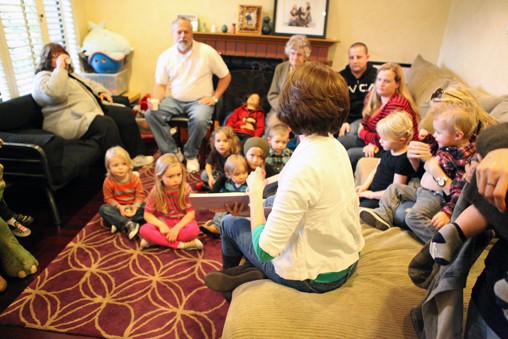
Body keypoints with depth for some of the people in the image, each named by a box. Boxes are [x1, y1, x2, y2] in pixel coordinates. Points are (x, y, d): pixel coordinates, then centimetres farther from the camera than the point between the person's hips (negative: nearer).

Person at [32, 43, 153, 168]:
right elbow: (55, 94, -25)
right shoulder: (43, 77, -3)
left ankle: (135, 156, -1)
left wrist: (101, 91, 14)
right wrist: (60, 68, -16)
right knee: (106, 124, -34)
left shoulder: (70, 73, 25)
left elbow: (89, 83, 36)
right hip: (71, 120, -10)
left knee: (126, 114, -2)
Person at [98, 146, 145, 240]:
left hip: (133, 206, 0)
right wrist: (119, 207, -21)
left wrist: (135, 206, -24)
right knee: (103, 209, -28)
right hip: (118, 207, 0)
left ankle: (119, 223, -30)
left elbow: (140, 195, -8)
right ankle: (129, 224, -39)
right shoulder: (108, 181, -13)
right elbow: (108, 198, -6)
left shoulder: (135, 178, -12)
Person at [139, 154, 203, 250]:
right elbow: (147, 214, -7)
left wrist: (177, 228, -27)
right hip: (163, 222, 1)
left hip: (182, 222, -1)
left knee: (194, 230, -33)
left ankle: (157, 240, -22)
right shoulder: (155, 192, -14)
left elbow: (191, 213, -15)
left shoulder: (186, 189, -17)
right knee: (144, 230, -26)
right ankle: (181, 244, -27)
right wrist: (161, 225, -24)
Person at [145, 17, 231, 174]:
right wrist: (156, 100, -14)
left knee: (200, 120, -36)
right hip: (174, 100, 4)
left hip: (199, 101, -3)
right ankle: (172, 153, -8)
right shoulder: (165, 56, 4)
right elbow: (160, 84, 6)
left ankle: (191, 155, -7)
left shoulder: (207, 52, -5)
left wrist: (215, 97, -8)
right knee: (151, 113, -21)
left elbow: (225, 76, 1)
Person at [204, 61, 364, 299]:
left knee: (231, 223, 14)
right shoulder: (336, 147, -6)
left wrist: (255, 192, -17)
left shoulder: (303, 169, -33)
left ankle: (229, 273, 40)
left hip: (313, 276, -7)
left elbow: (265, 250, -29)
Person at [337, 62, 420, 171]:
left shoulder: (397, 105, -25)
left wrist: (363, 133, -9)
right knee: (340, 141, -2)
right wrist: (371, 142, -17)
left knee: (351, 154, -22)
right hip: (374, 144, 9)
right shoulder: (373, 96, 2)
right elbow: (364, 124, 4)